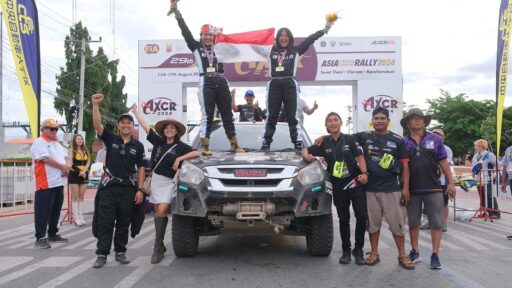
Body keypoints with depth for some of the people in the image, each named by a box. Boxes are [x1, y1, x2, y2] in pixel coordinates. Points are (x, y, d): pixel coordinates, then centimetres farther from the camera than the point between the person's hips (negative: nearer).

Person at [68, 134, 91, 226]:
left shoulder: (85, 150, 11)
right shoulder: (71, 150, -3)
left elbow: (88, 162, 5)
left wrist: (84, 171, -11)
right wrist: (79, 171, -17)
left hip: (84, 175, 4)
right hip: (74, 175, -4)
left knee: (81, 196, 7)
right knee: (75, 196, -2)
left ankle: (81, 216, 12)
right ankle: (75, 217, 1)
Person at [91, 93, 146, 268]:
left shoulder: (138, 146, 6)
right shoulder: (111, 139, 5)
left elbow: (141, 169, 5)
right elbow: (97, 125, -10)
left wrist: (140, 189, -3)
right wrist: (96, 104, -20)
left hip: (128, 188, 1)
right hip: (109, 187, -1)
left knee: (123, 223, 8)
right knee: (105, 222, -1)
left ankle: (120, 252, 19)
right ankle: (102, 254, 5)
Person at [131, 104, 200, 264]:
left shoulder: (181, 147, -1)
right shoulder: (158, 141, 8)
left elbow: (196, 153, -12)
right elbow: (144, 124, 11)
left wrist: (179, 159, -17)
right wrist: (134, 111, 13)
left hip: (169, 182, -4)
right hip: (156, 179, 4)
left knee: (162, 211, -17)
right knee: (157, 212, 8)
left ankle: (158, 247, -13)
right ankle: (160, 245, 17)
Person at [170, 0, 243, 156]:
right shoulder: (195, 46, 8)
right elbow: (185, 30, 2)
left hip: (221, 81, 4)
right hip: (206, 82, -4)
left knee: (227, 113, 5)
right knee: (207, 114, -7)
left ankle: (234, 144, 10)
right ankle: (205, 146, -2)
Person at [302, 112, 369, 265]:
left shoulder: (350, 139, 2)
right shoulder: (324, 143, 7)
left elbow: (360, 157, -3)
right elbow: (305, 150, 13)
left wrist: (364, 173, -19)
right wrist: (307, 155, -11)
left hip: (356, 183, -1)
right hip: (338, 187, 2)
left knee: (361, 217, -4)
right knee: (344, 219, 9)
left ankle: (358, 250, 11)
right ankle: (346, 251, 20)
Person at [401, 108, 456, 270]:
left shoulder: (435, 139, 3)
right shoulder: (404, 142, 3)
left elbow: (443, 162, 5)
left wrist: (451, 182, 1)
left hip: (433, 189, 0)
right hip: (412, 190, 1)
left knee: (437, 223, 1)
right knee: (413, 223, 11)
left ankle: (435, 255, 12)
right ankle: (415, 252, 25)